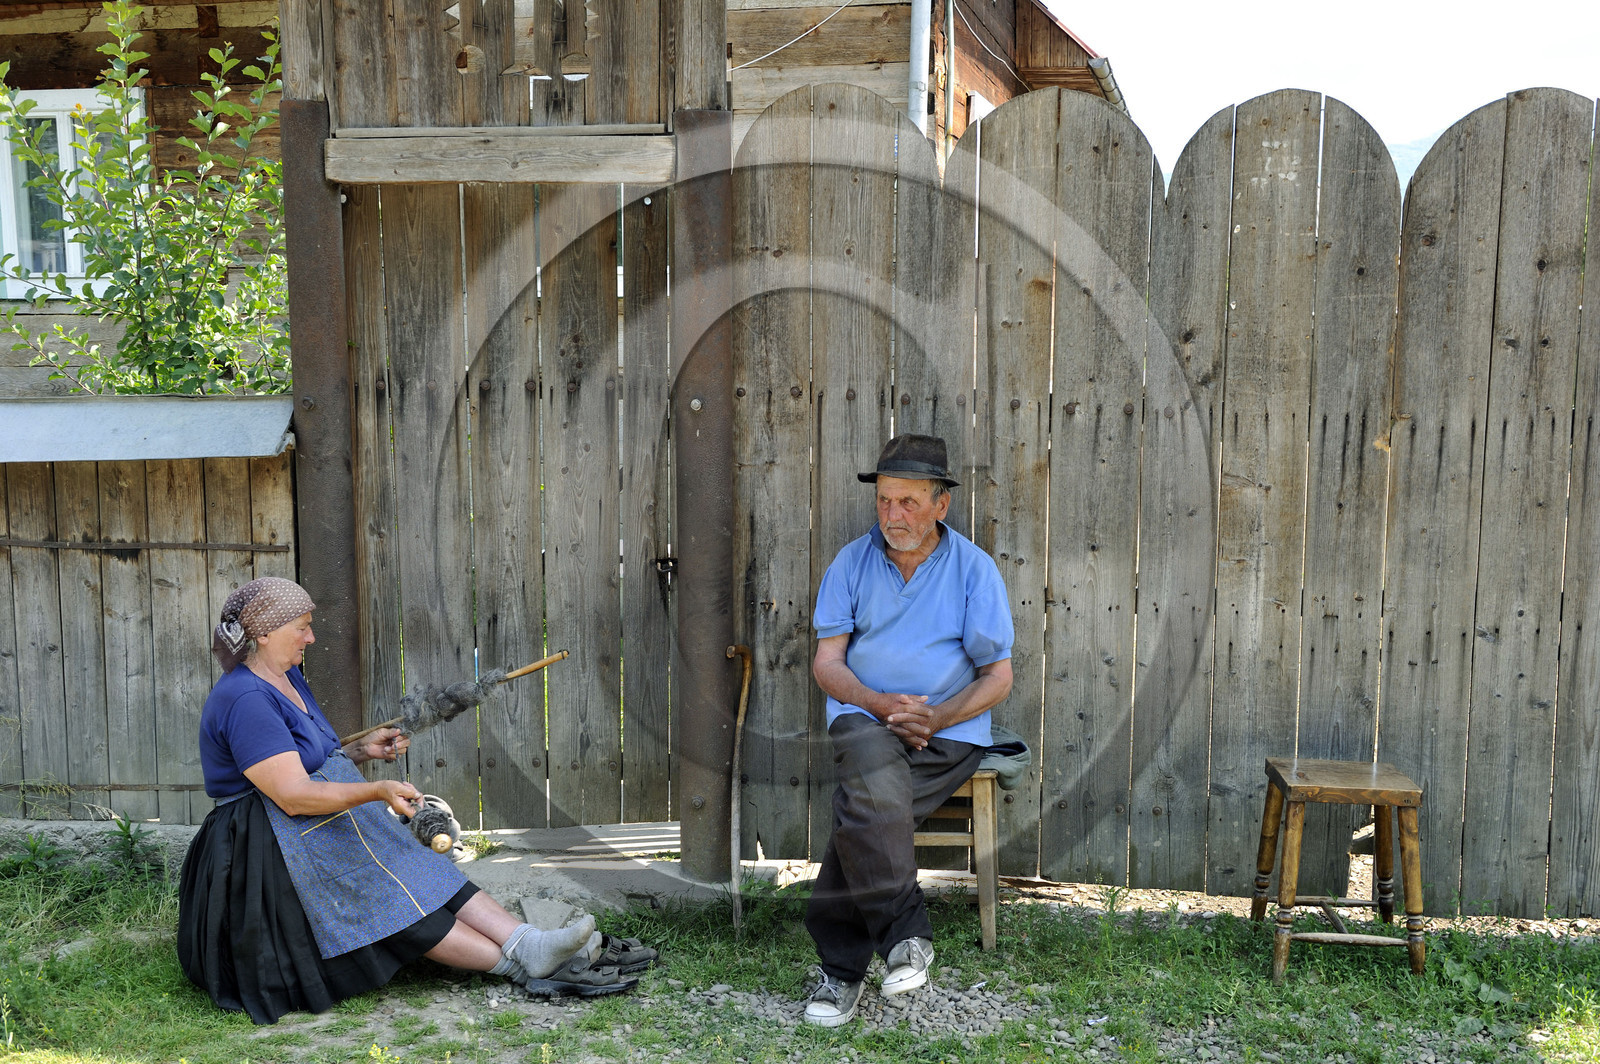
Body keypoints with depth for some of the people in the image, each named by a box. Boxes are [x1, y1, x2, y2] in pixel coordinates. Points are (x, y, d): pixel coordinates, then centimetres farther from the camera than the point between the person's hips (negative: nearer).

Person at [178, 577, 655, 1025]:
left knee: (412, 865, -10)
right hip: (272, 851, -9)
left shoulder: (287, 679, 12)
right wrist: (377, 791, -33)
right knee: (389, 892, -17)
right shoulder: (244, 700, -20)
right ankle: (519, 964, -21)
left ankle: (527, 943, -24)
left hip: (327, 833, 9)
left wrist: (361, 751, 6)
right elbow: (293, 795, -26)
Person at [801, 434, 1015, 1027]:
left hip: (949, 731, -1)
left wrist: (932, 718, -14)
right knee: (873, 783, -34)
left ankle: (841, 963, -9)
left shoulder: (974, 568, 3)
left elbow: (998, 677, 2)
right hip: (864, 715, 2)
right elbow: (827, 661, 5)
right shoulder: (852, 562, 8)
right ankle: (905, 932, -23)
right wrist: (881, 705, -14)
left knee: (861, 813, -26)